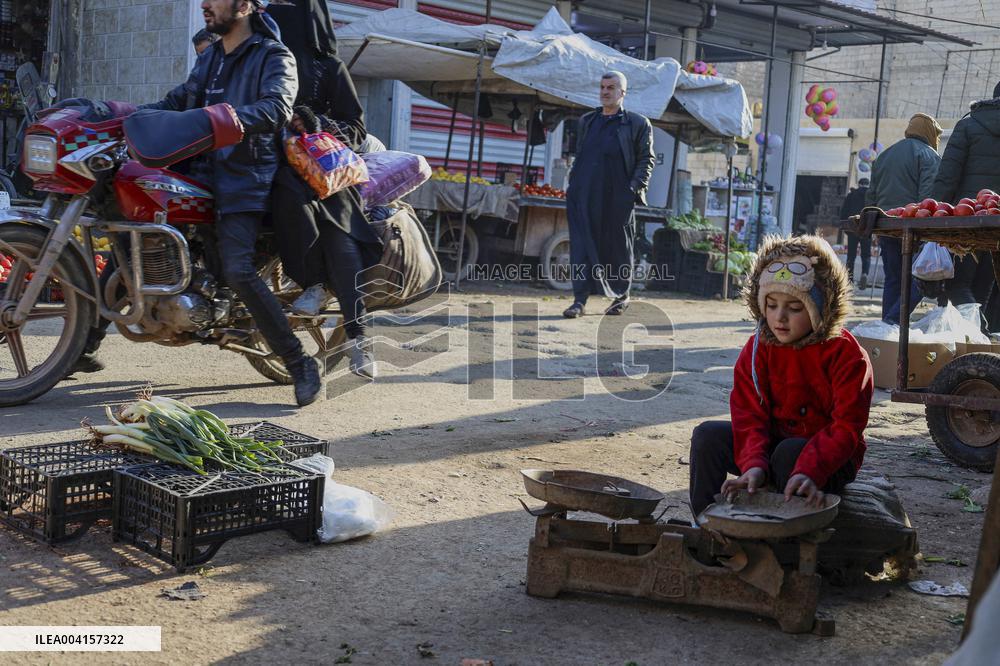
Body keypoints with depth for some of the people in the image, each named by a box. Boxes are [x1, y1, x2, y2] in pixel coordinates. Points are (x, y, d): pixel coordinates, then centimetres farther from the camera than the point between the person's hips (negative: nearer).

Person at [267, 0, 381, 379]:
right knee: (291, 196, -36)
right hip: (277, 159, 2)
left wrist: (318, 124, -12)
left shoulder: (330, 67, 9)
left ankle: (358, 337, -29)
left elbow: (356, 128, 6)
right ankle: (316, 282, -21)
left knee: (339, 236, -26)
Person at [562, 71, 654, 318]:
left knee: (618, 248, 7)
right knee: (582, 245, -4)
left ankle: (621, 297, 23)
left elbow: (646, 159, 2)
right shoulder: (587, 121, 18)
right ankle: (580, 300, -5)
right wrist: (573, 183, 11)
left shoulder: (638, 124, 4)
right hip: (584, 196, 3)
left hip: (617, 197, -3)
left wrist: (635, 188, -9)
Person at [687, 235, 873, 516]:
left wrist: (809, 472, -40)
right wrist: (754, 464, -31)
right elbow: (749, 414, -11)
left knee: (789, 453, -37)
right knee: (708, 436, -18)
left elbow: (847, 427, -24)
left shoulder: (847, 355, -18)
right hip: (772, 441, 4)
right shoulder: (758, 348, -5)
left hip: (829, 457, -4)